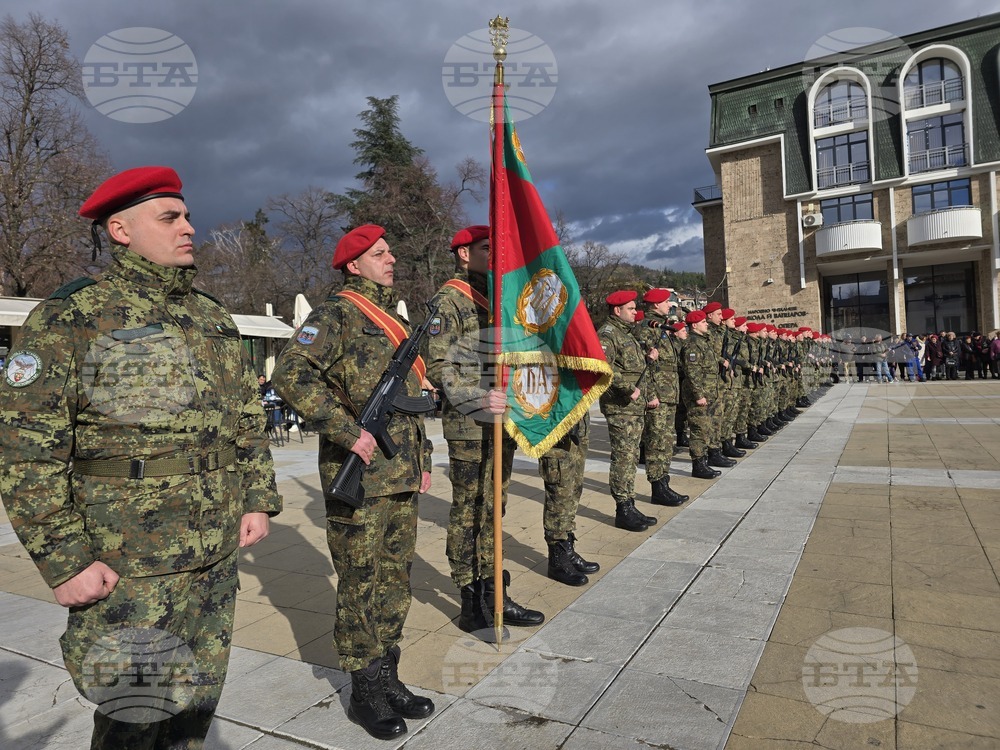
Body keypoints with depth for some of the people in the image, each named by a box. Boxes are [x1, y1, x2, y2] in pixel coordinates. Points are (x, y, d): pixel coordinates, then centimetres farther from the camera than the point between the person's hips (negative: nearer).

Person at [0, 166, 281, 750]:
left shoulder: (214, 318, 11)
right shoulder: (69, 320, -8)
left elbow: (249, 418, 16)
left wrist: (258, 500, 8)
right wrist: (64, 562, -14)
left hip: (219, 560, 6)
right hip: (128, 571, -5)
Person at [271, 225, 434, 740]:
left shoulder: (392, 321, 19)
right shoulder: (336, 315, -7)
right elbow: (290, 375, -21)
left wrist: (421, 460, 20)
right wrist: (349, 433, -23)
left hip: (401, 478, 8)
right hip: (358, 478, -8)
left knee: (395, 582, 15)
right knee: (361, 587, 4)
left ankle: (388, 679, 30)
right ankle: (365, 693, 20)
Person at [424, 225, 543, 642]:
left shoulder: (494, 298, 18)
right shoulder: (449, 300, -7)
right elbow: (438, 366, -14)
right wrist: (477, 400, -25)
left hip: (501, 421, 8)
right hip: (469, 426, -8)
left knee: (493, 510, 14)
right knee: (468, 513, 2)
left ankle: (492, 593, 26)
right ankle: (471, 606, 14)